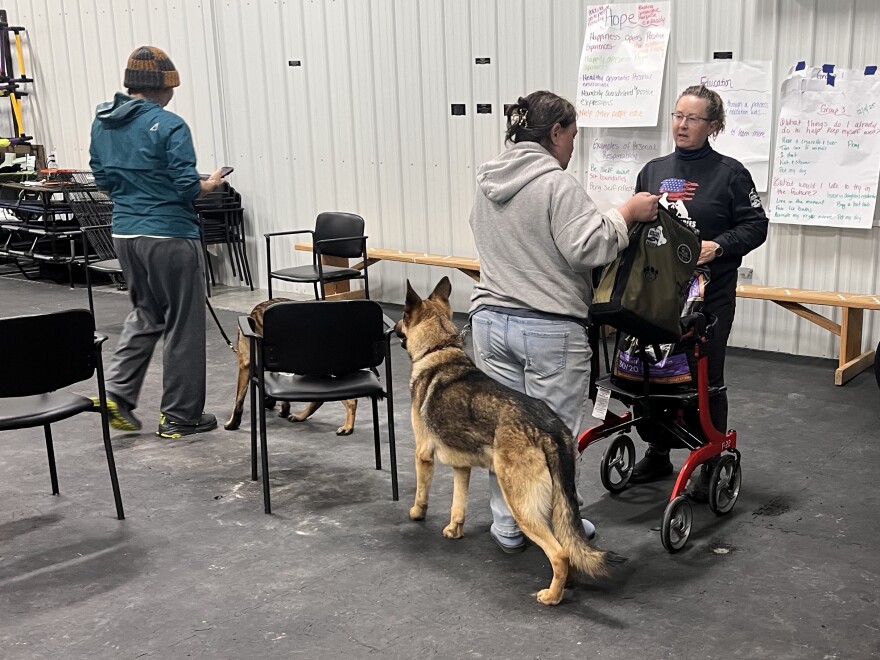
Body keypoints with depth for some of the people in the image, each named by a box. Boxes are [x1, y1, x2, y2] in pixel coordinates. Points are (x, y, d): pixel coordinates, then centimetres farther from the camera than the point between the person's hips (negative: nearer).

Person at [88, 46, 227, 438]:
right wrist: (210, 185, 3)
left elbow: (102, 179, 13)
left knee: (145, 314, 23)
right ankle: (179, 416, 12)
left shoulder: (102, 123, 6)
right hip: (170, 235, -7)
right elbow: (187, 187, -17)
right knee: (183, 325, 5)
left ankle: (117, 392, 12)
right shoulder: (169, 126, -15)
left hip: (124, 232, 7)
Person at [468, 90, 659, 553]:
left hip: (490, 320, 7)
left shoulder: (487, 182, 10)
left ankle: (507, 527, 21)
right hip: (550, 329, -7)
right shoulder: (557, 184, -14)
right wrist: (626, 213, -6)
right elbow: (587, 247, -19)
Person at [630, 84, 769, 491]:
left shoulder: (729, 173, -3)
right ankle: (657, 454, 27)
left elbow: (755, 226, -3)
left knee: (706, 377, 4)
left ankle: (713, 463, 18)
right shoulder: (653, 171, 12)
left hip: (710, 293, -4)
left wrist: (718, 246, -17)